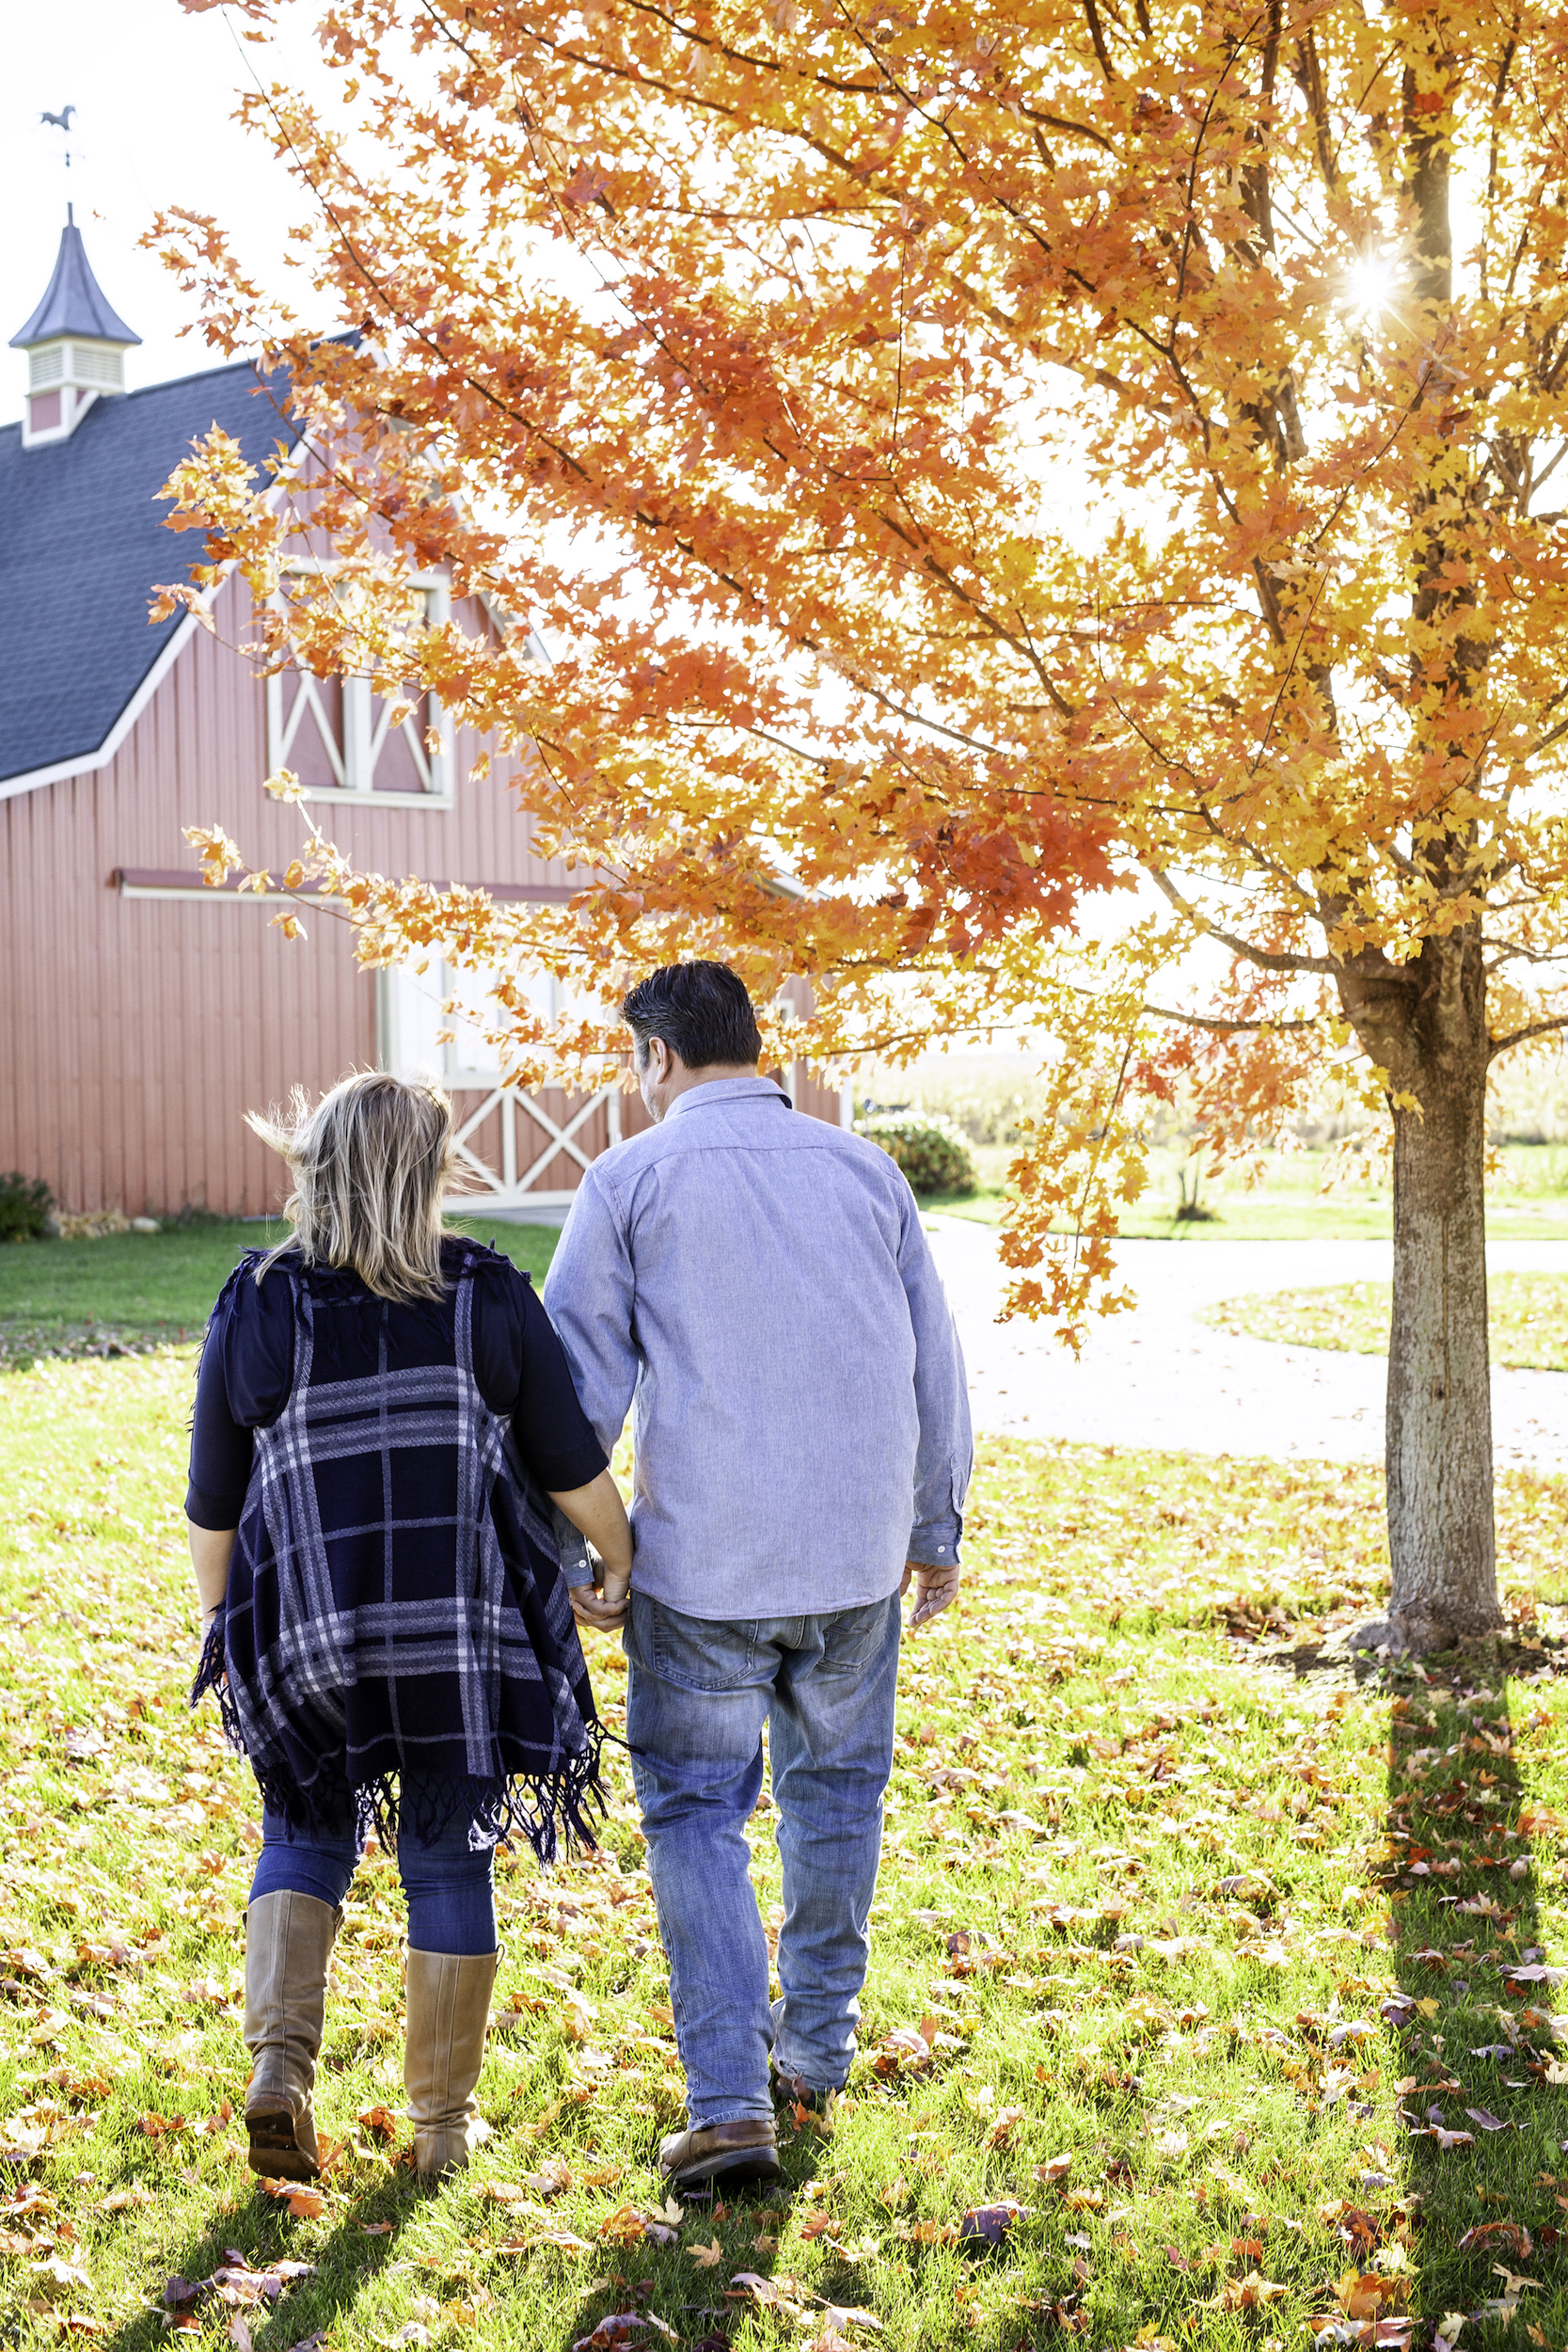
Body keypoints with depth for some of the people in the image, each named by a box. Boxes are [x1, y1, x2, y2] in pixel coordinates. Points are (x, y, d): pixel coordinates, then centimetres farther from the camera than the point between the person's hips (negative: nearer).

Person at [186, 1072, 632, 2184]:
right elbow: (571, 1465, -2)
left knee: (307, 1834, 20)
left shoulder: (255, 1309, -4)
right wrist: (621, 1558, 15)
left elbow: (214, 1502, 2)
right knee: (449, 1863, 12)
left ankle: (280, 2063, 1)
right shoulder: (493, 1298, -5)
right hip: (465, 1634, 0)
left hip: (309, 1633, 1)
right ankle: (445, 2123, 21)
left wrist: (220, 1625, 16)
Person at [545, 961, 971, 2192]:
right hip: (856, 1553, 3)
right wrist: (936, 1525, 21)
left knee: (697, 1812, 6)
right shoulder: (864, 1169, 8)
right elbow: (934, 1362, 12)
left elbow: (581, 1379, -3)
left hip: (701, 1558, -3)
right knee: (836, 1787, 20)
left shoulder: (631, 1179, -1)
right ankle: (817, 2044, 30)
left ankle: (729, 2101, -2)